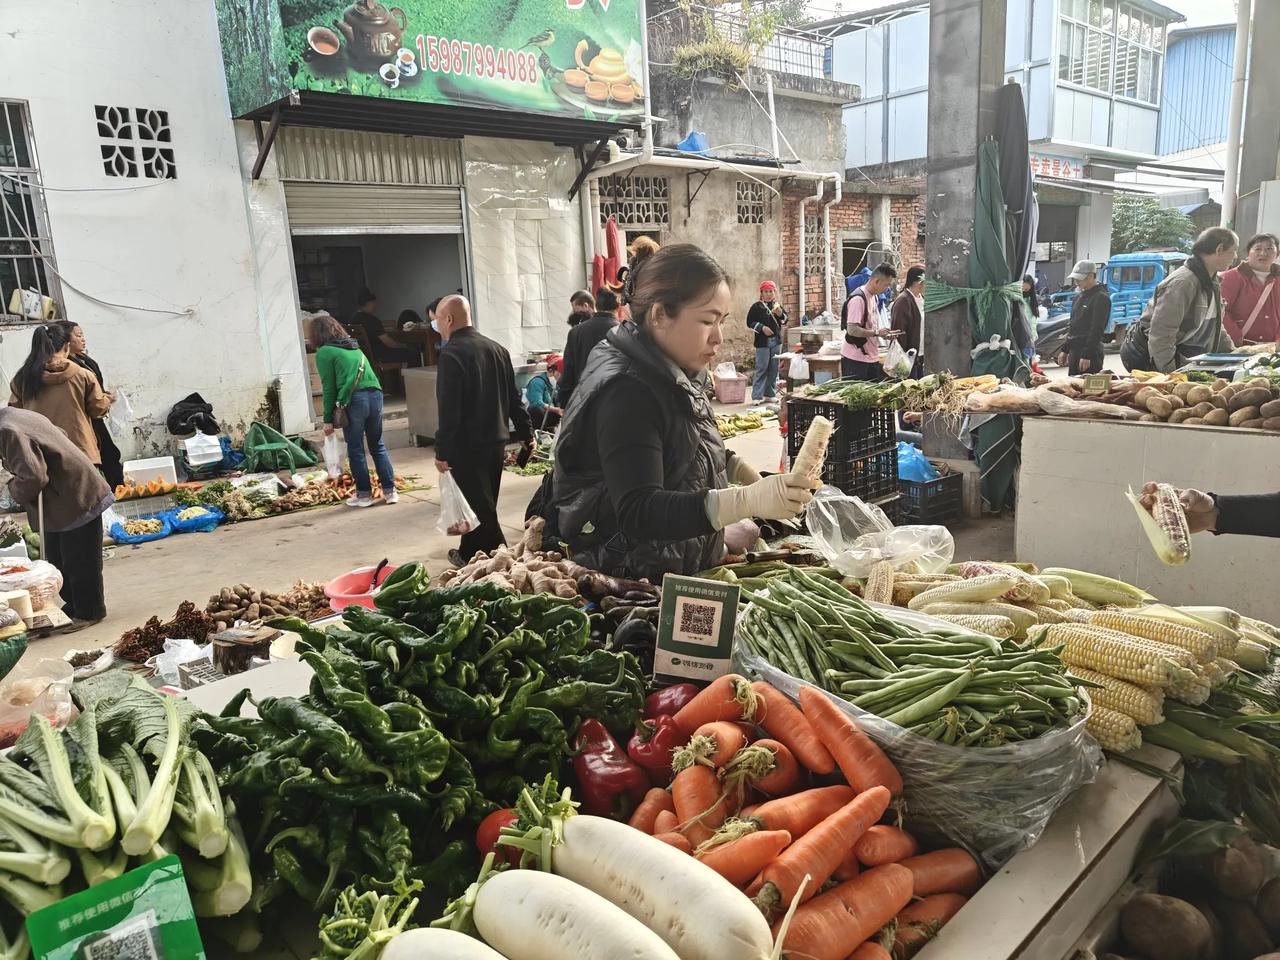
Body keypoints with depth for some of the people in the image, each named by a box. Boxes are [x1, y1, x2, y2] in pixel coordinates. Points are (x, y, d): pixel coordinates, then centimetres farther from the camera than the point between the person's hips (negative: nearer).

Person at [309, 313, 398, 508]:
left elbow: (329, 388, -2)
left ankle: (364, 494, 11)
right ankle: (389, 491, 12)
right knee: (378, 446, 14)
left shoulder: (323, 353, 3)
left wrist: (328, 419, 3)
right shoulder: (354, 346, 23)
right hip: (375, 395, 6)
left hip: (353, 400, -6)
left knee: (355, 450, 6)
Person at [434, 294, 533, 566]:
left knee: (479, 506, 0)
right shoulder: (497, 349, 9)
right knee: (484, 503, 17)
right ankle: (469, 554, 30)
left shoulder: (452, 353, -15)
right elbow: (513, 397, 12)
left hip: (467, 445, -8)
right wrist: (526, 432, 17)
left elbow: (449, 408, -20)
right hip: (496, 441, 8)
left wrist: (442, 451, -16)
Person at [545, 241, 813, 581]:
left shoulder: (670, 375, 5)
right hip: (632, 586, -8)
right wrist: (748, 500, -43)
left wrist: (745, 473, 9)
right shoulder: (626, 391, -24)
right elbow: (637, 512, -34)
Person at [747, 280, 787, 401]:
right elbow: (750, 322, -4)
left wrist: (780, 313, -15)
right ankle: (757, 396, -4)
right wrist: (762, 327, -16)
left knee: (774, 369, 7)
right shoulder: (757, 306, -2)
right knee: (761, 369, -6)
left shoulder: (777, 305, 10)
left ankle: (770, 394, 16)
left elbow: (785, 321, 4)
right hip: (762, 341, -5)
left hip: (776, 341, 5)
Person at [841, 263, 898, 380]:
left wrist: (884, 332, 6)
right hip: (856, 360, -9)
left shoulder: (875, 297, 14)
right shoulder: (858, 299, -16)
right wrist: (877, 332, -19)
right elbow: (852, 330, -23)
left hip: (872, 358, 9)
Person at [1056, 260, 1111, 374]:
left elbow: (1097, 330, -16)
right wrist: (1064, 349, 17)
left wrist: (1087, 355, -21)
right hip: (1074, 350, 9)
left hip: (1090, 353, -9)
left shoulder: (1101, 298, -10)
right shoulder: (1079, 296, 17)